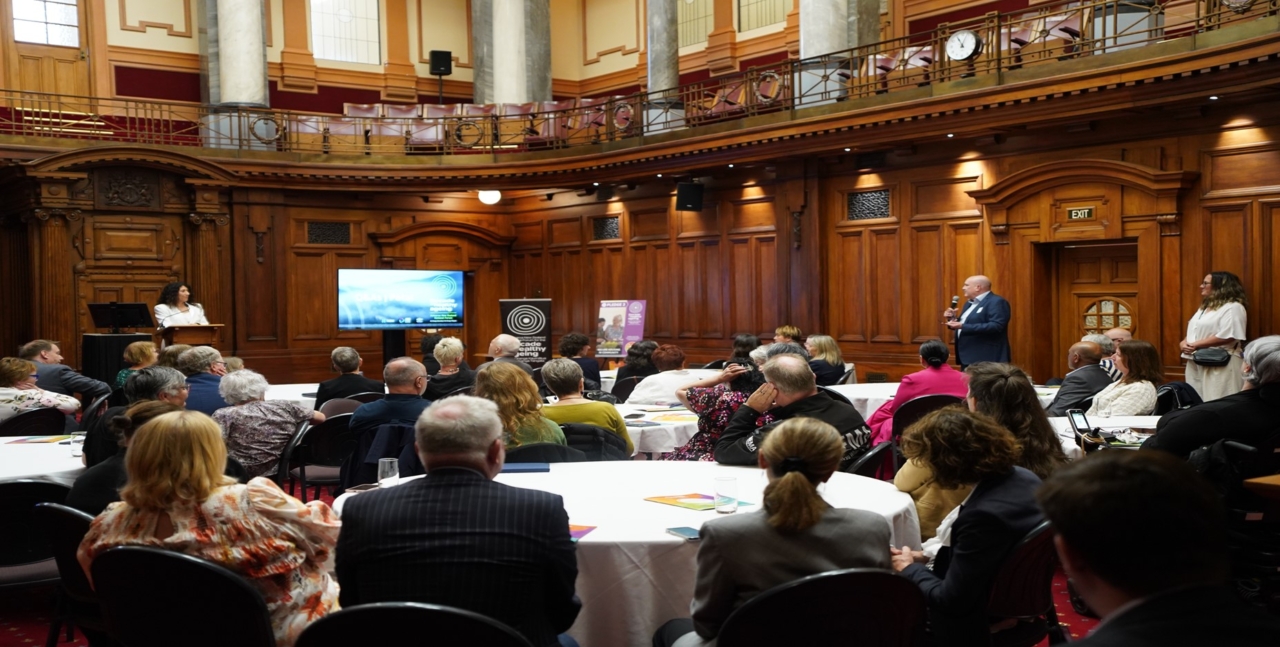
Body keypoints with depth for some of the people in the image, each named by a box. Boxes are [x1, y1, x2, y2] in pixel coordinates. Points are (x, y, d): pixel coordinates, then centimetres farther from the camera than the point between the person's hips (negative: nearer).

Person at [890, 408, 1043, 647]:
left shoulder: (985, 515, -36)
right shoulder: (1022, 477, -8)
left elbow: (951, 601, -26)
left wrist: (909, 568, -10)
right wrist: (929, 554, 4)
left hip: (980, 623, -9)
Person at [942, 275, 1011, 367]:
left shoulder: (997, 302, -11)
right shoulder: (970, 303, 19)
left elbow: (996, 327, -24)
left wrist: (963, 326, -26)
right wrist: (952, 319, 4)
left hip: (986, 360, -10)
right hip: (967, 358, 10)